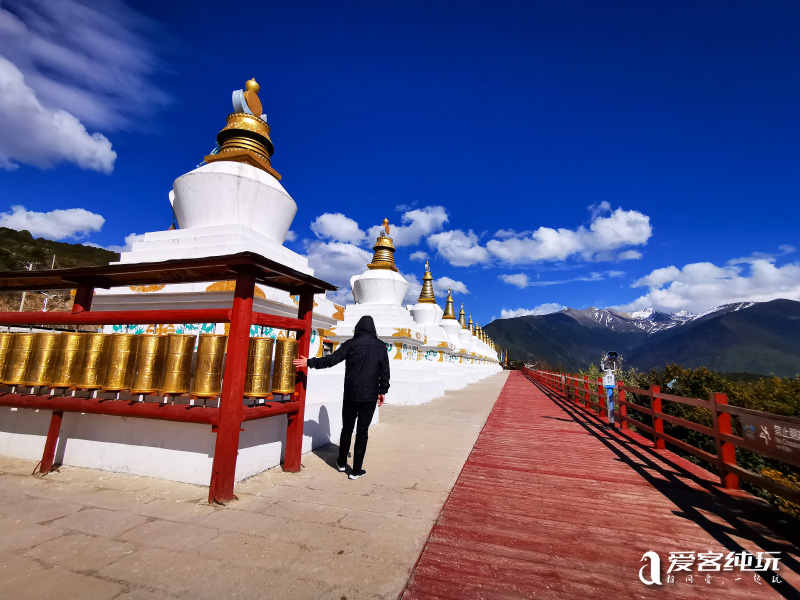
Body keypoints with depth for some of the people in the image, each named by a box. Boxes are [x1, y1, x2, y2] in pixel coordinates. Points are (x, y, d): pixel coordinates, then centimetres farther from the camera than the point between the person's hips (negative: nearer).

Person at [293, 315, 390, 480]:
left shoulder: (351, 344, -6)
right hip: (370, 396, 1)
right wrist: (383, 391, 14)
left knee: (347, 428, 17)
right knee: (362, 431, 7)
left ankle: (342, 462, 32)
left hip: (351, 395, 0)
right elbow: (385, 371, 4)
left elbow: (332, 359, -10)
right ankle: (356, 470, 11)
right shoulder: (381, 346, 0)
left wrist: (310, 363, -2)